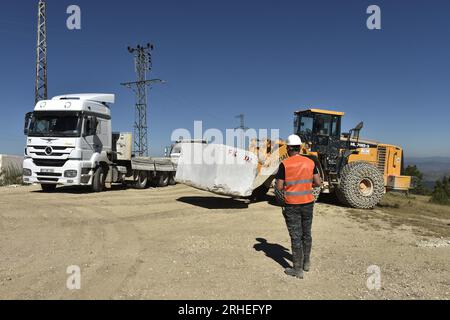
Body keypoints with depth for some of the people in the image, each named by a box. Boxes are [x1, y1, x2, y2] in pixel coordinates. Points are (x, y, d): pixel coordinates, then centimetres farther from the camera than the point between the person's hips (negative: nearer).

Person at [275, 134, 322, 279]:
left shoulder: (285, 164, -12)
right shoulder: (310, 162, 0)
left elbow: (279, 187, -11)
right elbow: (318, 183, 1)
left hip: (292, 205, -4)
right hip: (308, 203, 4)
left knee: (296, 237, 3)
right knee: (306, 234, 19)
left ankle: (297, 269, 12)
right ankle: (306, 262, 34)